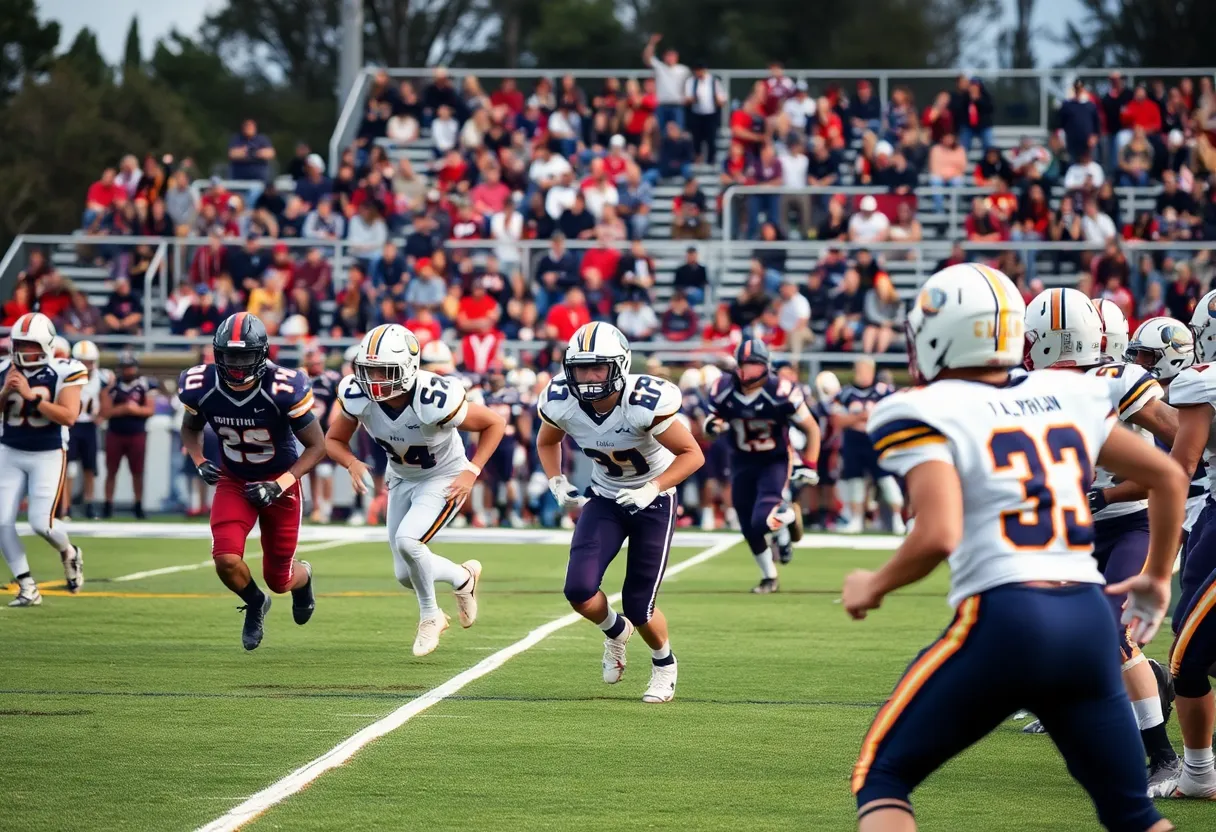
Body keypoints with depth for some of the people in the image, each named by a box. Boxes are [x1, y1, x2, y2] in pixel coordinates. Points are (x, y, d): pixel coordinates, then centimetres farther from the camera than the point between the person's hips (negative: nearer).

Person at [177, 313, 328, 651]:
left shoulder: (283, 391, -28)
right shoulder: (201, 388, -17)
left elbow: (317, 447, -16)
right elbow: (190, 428, 7)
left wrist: (279, 486, -25)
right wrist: (199, 462, -12)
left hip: (280, 482, -2)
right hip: (234, 481, 2)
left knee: (278, 580, 7)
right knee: (226, 560, -21)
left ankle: (303, 577, 48)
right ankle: (255, 603, 15)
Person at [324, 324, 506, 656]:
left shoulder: (434, 401, -34)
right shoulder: (357, 396, -22)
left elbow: (494, 424, -19)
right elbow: (333, 440, -4)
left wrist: (471, 471, -24)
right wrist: (352, 463, -25)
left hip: (444, 480, -6)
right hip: (402, 479, 6)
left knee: (407, 541, -27)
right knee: (406, 575, 5)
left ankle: (429, 616, -1)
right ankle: (463, 577, 36)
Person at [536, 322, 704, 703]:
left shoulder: (644, 404, -31)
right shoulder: (561, 403, -18)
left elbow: (692, 454, -21)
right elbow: (547, 442, 6)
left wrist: (650, 490, -31)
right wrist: (557, 483, -9)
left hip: (653, 499, -4)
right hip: (605, 497, 4)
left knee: (639, 607, -4)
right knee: (579, 590, -16)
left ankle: (664, 664, 30)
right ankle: (615, 631, 20)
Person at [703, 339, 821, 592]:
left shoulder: (780, 393, -23)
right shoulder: (723, 391, -14)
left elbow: (812, 429, -10)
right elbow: (714, 419, 6)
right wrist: (712, 426, -19)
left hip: (775, 461, -4)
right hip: (742, 463, 4)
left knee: (763, 521, -23)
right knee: (751, 530, 8)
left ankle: (789, 515, 14)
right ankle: (769, 577, 32)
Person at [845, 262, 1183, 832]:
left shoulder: (929, 415, -3)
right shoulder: (1069, 399, 14)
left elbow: (938, 537, -17)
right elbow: (1168, 479, 21)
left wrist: (873, 587, 1)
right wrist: (1157, 576, 33)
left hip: (1002, 619, -5)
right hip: (1089, 622, 5)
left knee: (882, 778, 9)